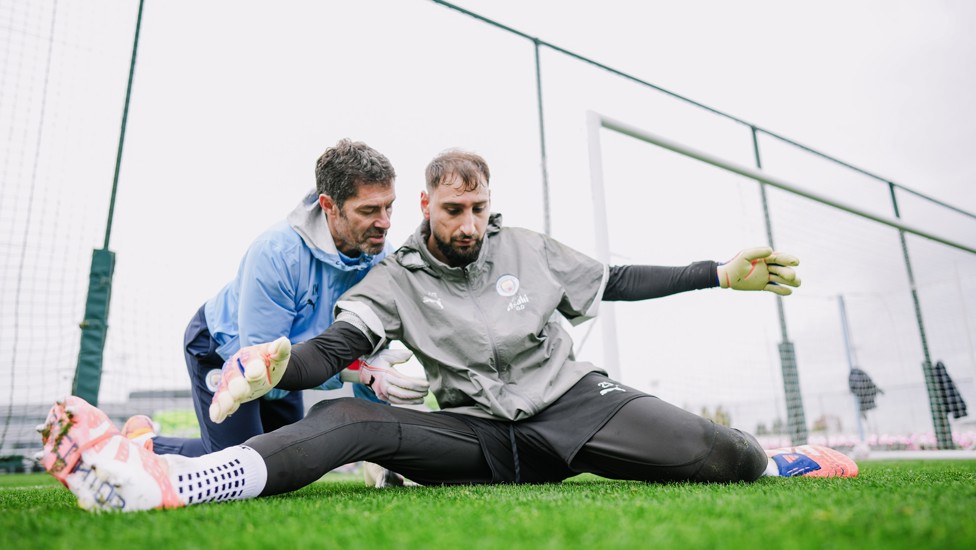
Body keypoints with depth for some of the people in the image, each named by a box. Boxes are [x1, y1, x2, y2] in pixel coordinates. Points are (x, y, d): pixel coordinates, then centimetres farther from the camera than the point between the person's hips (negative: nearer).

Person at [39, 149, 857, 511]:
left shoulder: (527, 249, 5)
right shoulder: (395, 281, 0)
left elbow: (614, 282, 12)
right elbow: (335, 348, -14)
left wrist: (720, 274, 9)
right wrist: (276, 366, -38)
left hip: (573, 406, 2)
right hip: (482, 437, -1)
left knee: (706, 451, -19)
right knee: (345, 420, -24)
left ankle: (775, 464, 17)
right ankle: (159, 481, -37)